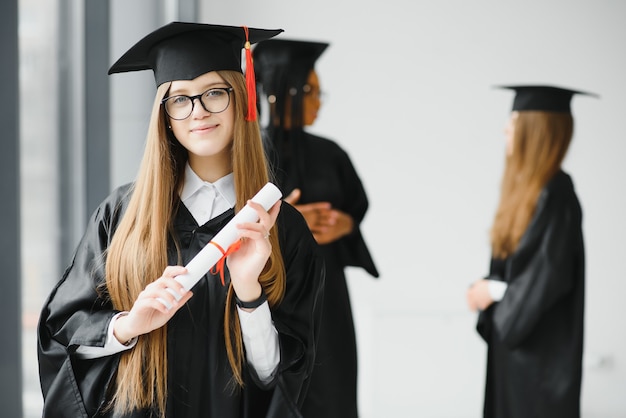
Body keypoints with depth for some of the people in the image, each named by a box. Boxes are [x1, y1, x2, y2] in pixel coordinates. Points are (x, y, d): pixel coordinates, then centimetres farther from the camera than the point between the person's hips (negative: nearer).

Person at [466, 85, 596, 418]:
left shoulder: (555, 194, -18)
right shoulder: (527, 187, 9)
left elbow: (553, 275, -21)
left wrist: (495, 291, -12)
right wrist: (487, 287, 0)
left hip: (542, 339, -9)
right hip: (514, 330, 9)